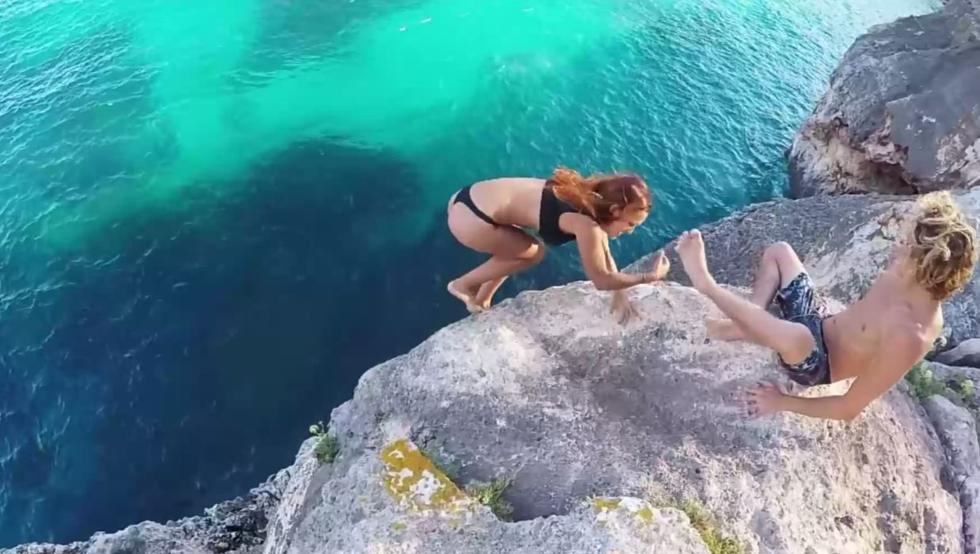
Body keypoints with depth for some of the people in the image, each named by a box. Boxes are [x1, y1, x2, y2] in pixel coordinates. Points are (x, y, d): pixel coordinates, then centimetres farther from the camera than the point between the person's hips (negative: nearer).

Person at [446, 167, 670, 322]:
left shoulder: (591, 200, 8)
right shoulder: (586, 223, -20)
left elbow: (604, 255, 20)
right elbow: (601, 280, -12)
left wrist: (619, 294, 18)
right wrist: (651, 277, -3)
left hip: (473, 198, 9)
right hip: (470, 218, -9)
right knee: (532, 253, 6)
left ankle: (480, 300, 34)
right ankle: (462, 285, 16)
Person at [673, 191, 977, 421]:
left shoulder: (909, 337, -33)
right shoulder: (908, 280, -11)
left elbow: (849, 409, -27)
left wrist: (783, 402, -17)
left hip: (815, 363, -8)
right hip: (820, 324, 8)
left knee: (797, 337, -44)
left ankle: (705, 282, -24)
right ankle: (749, 324, -6)